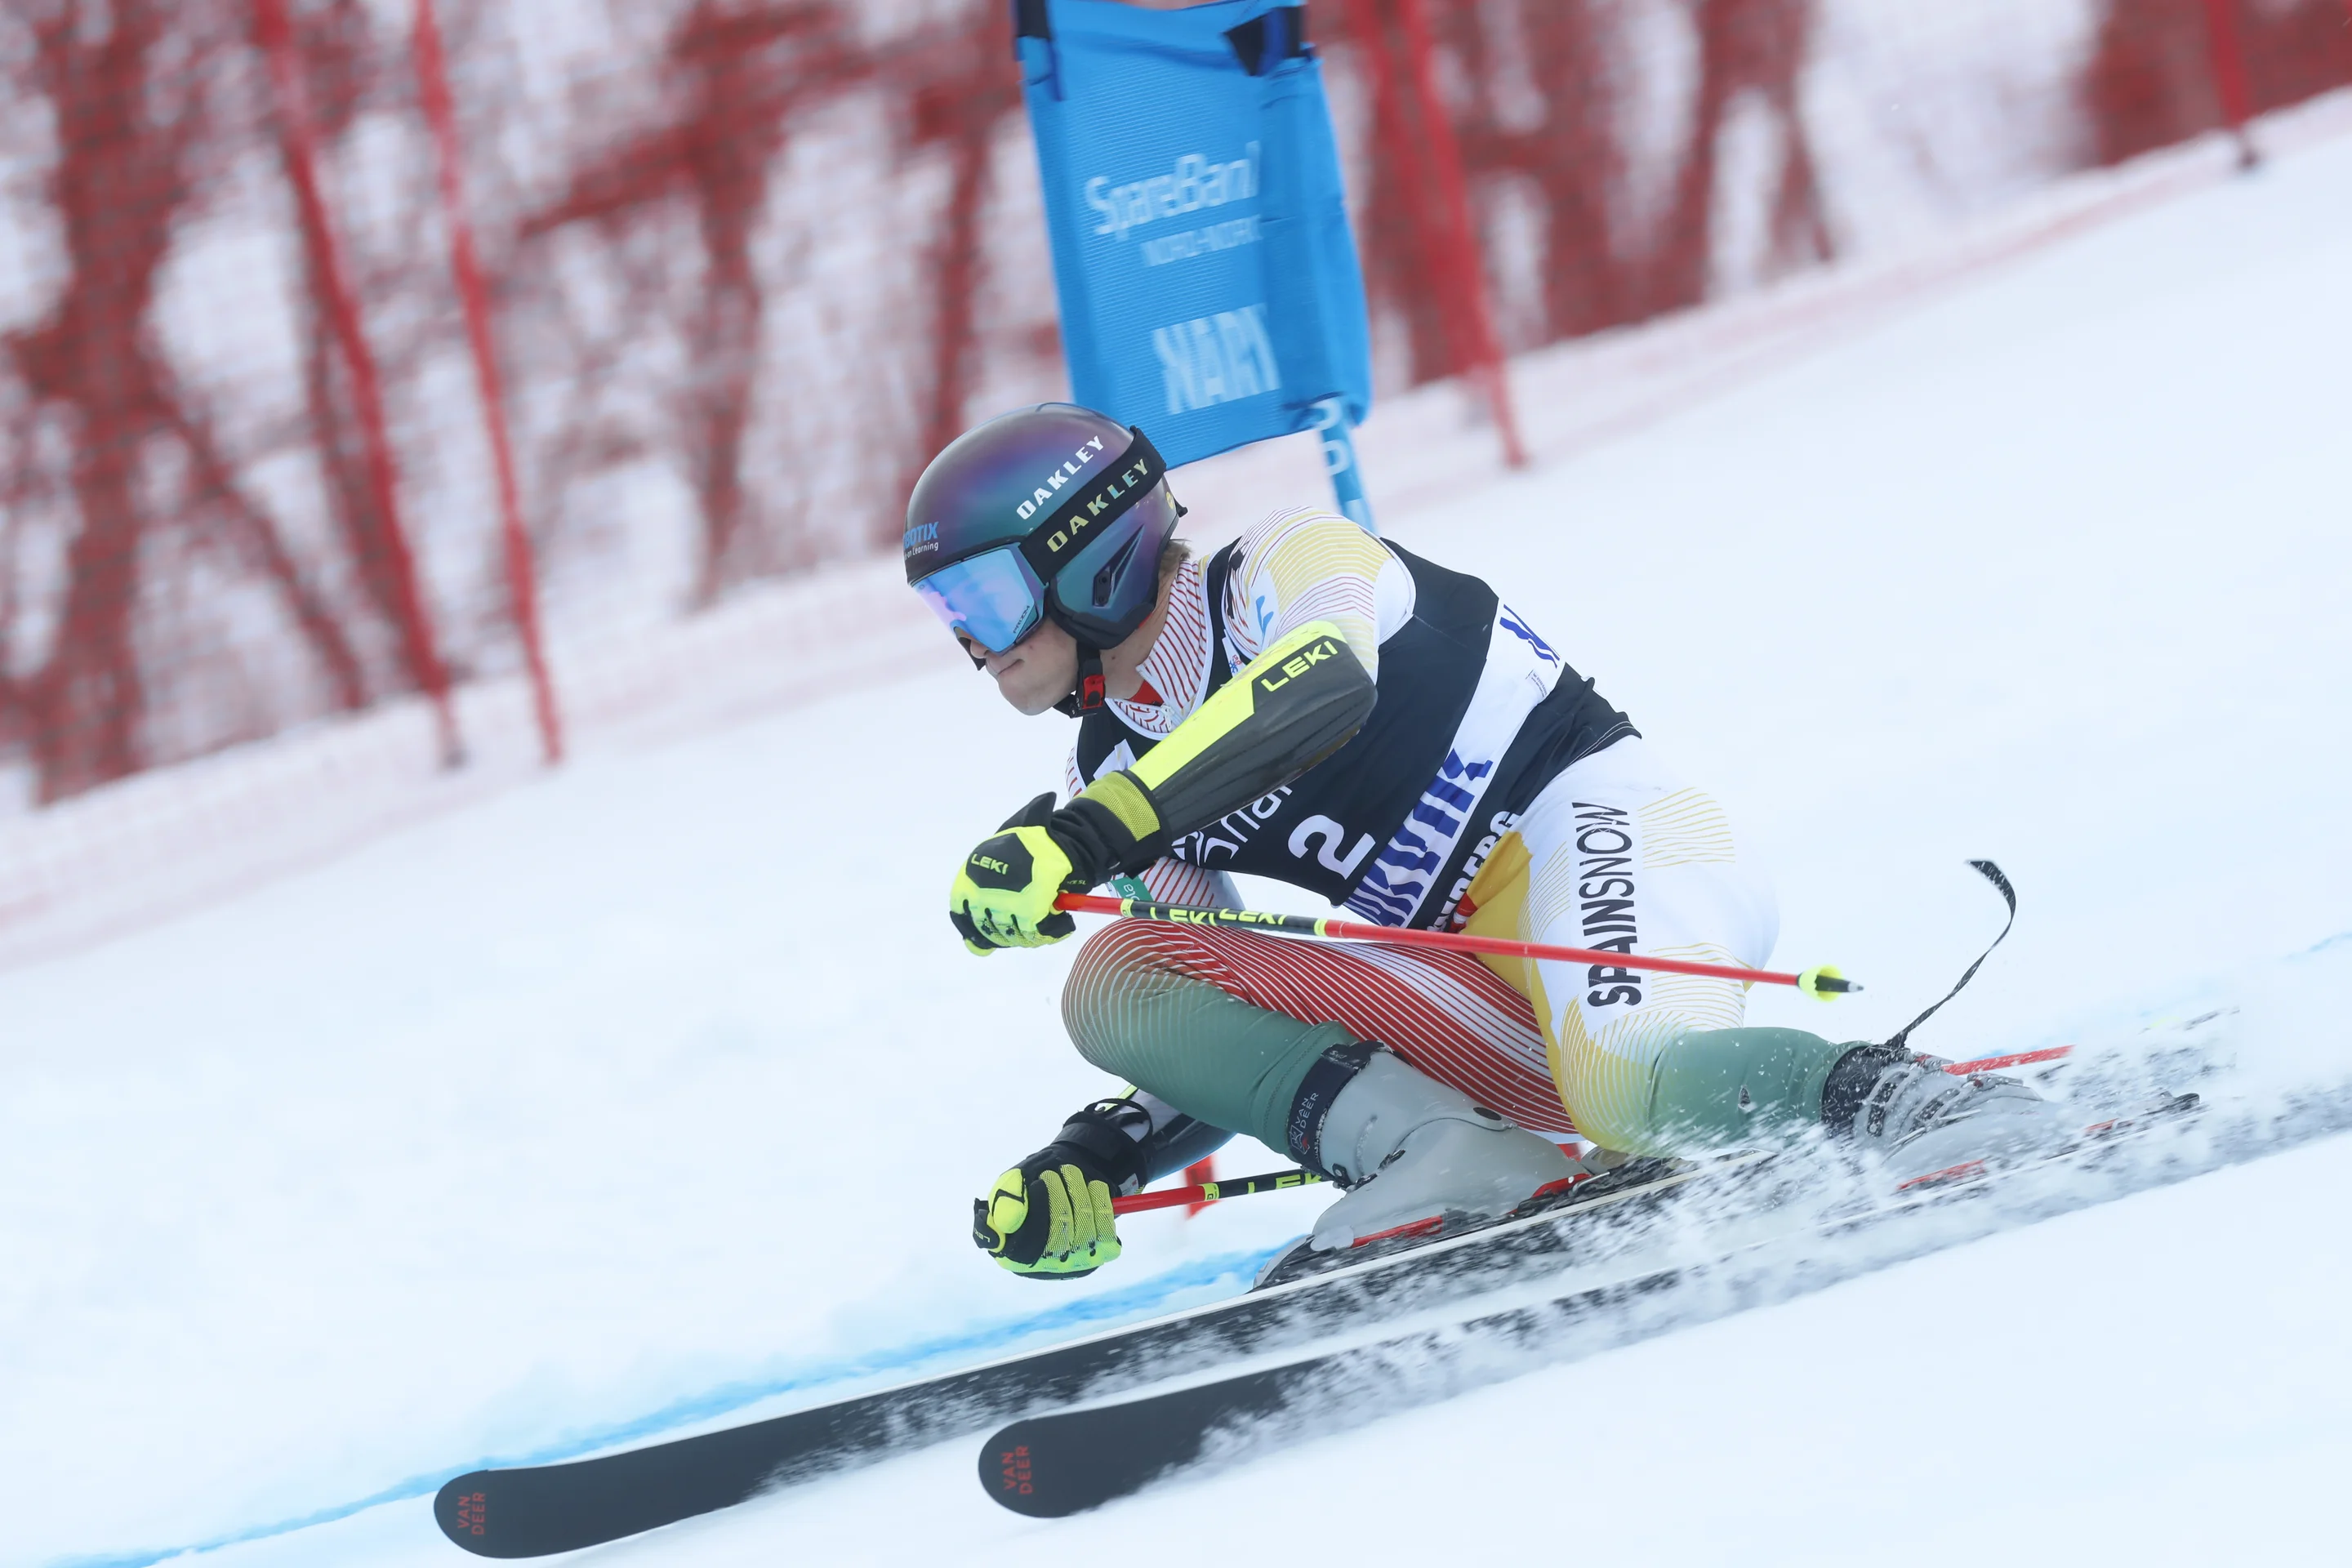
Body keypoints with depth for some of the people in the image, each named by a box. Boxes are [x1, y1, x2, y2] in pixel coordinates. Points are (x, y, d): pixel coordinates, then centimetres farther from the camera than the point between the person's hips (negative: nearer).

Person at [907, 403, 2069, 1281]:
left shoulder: (1286, 565, -2)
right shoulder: (1116, 774, 18)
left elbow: (1324, 687, -28)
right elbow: (1227, 1042, 21)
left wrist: (1081, 836, -36)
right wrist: (1093, 1163, 2)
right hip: (1500, 1004, 8)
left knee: (1625, 1087, -41)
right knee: (1116, 982, -10)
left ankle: (1887, 1098, -22)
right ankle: (1438, 1163, -25)